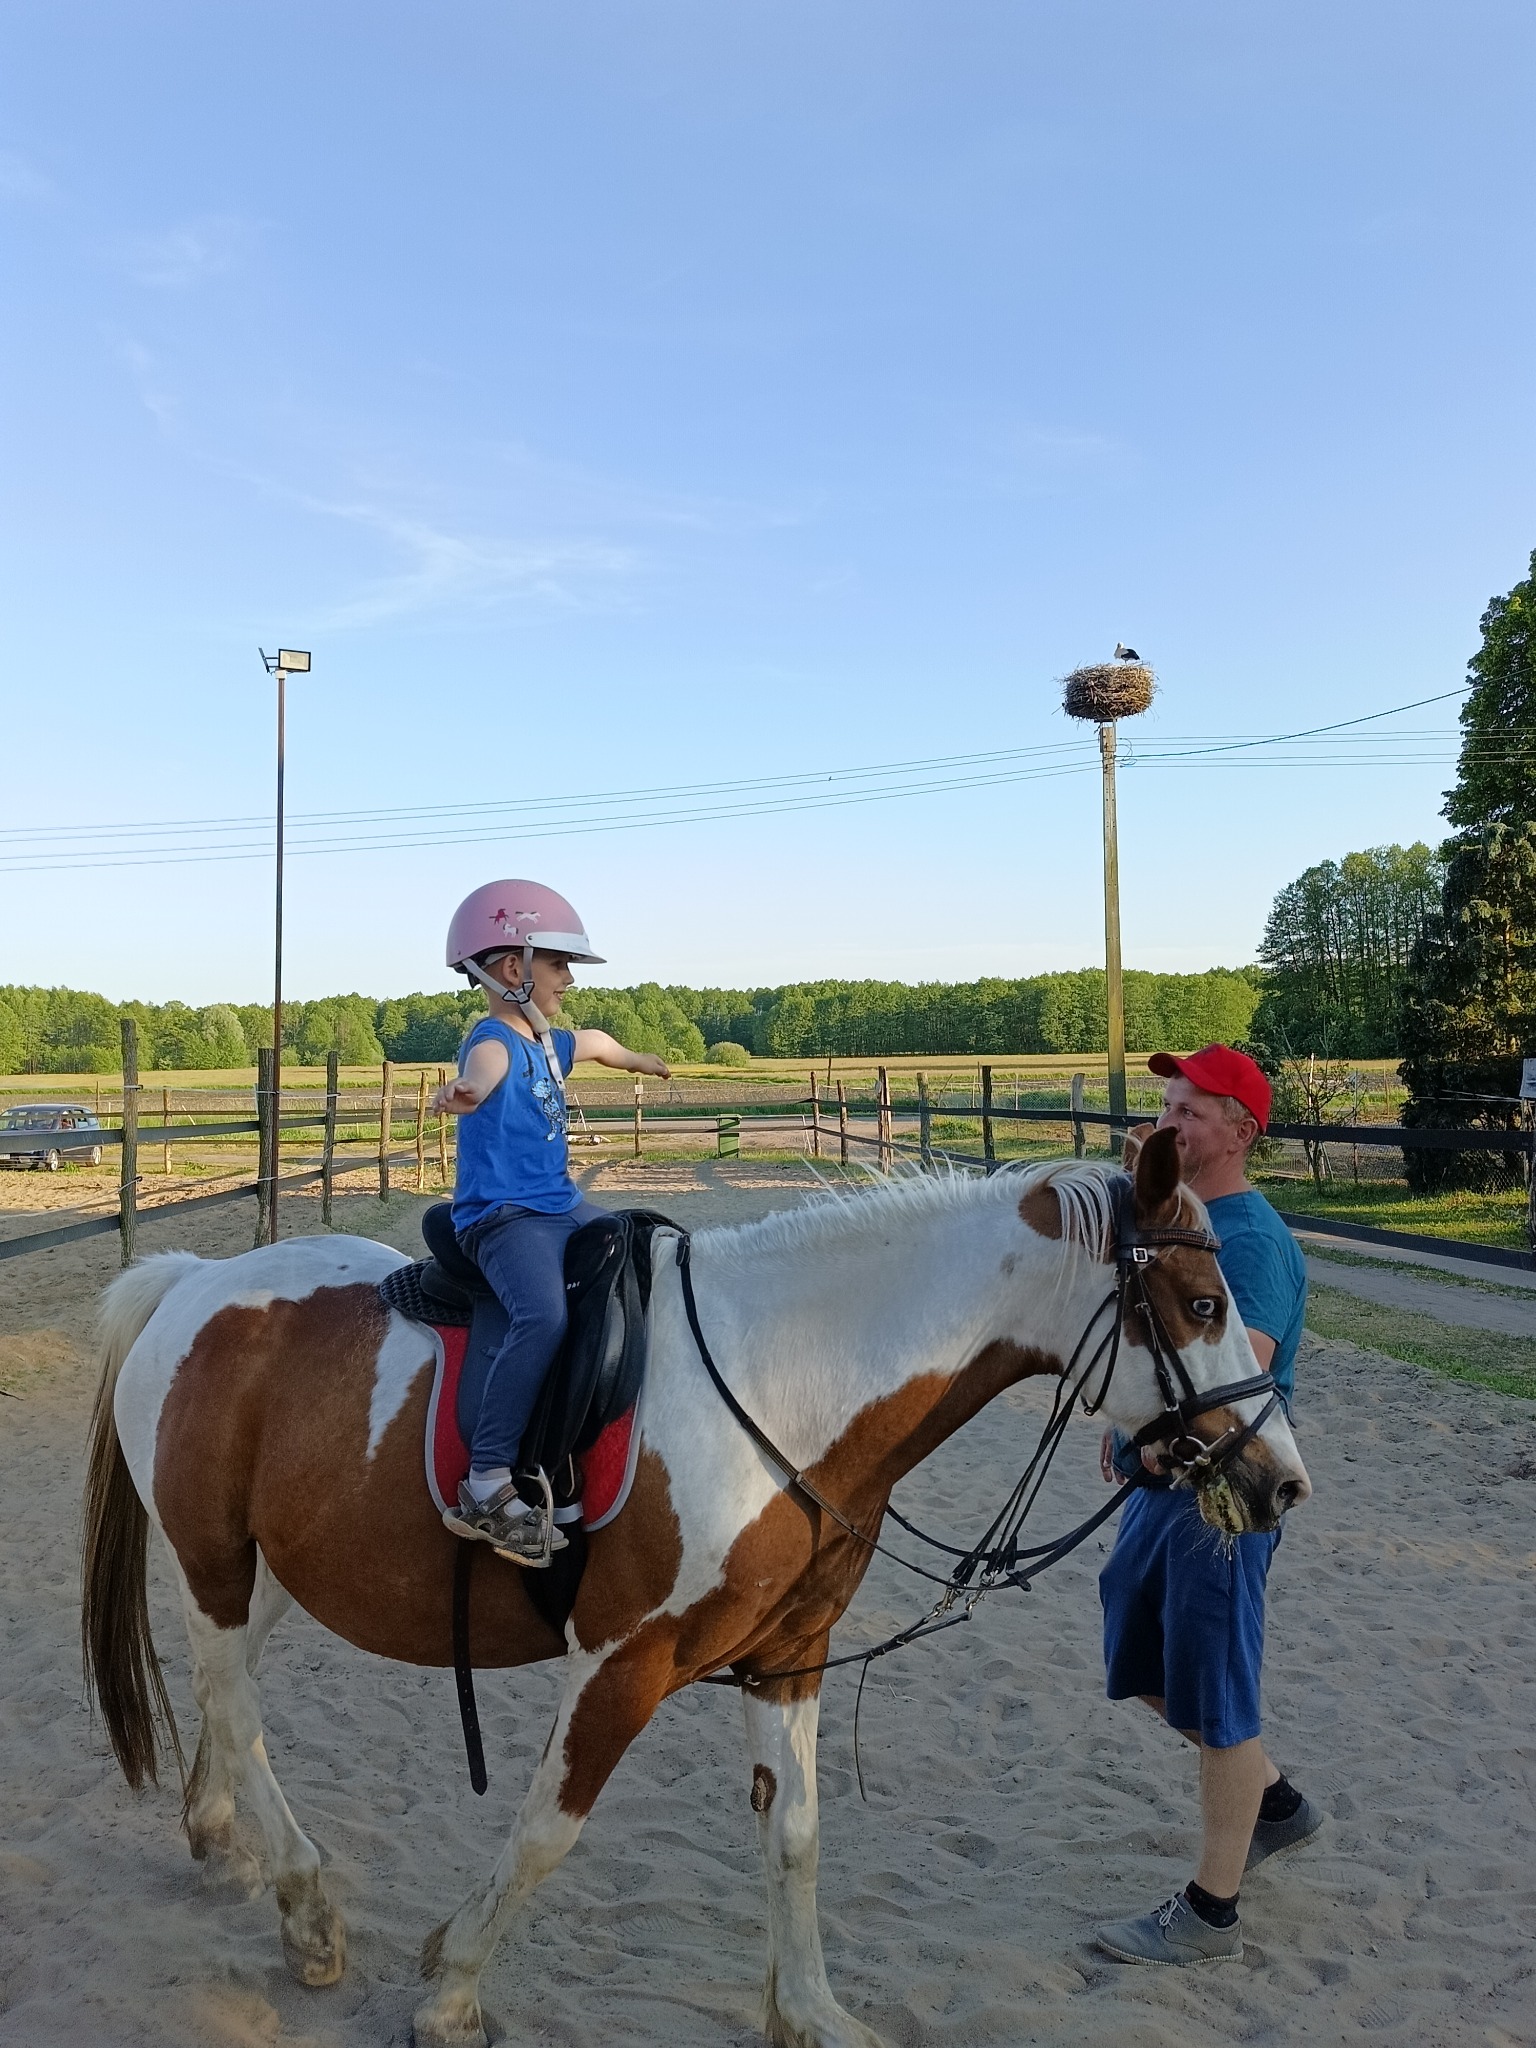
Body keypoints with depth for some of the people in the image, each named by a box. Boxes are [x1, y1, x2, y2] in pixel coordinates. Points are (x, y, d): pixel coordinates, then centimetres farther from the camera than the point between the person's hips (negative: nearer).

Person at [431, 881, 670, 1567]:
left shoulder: (549, 1043, 13)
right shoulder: (495, 1042, -14)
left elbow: (592, 1041, 38)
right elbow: (484, 1071, -41)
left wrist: (637, 1060, 59)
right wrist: (464, 1092, -66)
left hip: (563, 1206, 10)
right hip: (503, 1217, -10)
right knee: (543, 1316, -32)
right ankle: (486, 1486, -26)